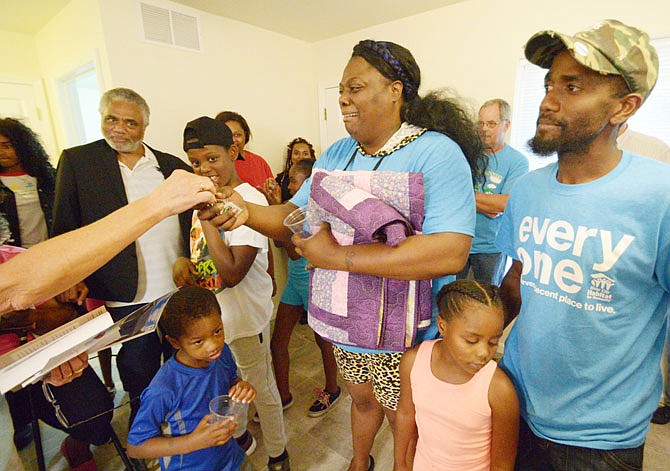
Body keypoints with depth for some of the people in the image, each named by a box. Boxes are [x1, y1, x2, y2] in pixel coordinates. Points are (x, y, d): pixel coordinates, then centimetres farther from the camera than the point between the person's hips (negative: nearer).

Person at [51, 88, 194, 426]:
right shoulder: (76, 161, 1)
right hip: (127, 300, -1)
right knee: (141, 387, 15)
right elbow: (65, 229, 2)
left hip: (181, 294, 2)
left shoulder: (174, 166, 5)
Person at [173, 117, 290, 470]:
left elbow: (232, 273, -29)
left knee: (260, 387, 12)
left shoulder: (249, 200, -22)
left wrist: (206, 214, -28)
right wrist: (182, 261, -4)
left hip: (245, 315, -7)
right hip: (210, 310, 8)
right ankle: (239, 437, 53)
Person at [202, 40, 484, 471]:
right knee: (363, 401, 30)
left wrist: (339, 256, -30)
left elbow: (451, 252, -32)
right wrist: (247, 211, -20)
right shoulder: (337, 155, 2)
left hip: (404, 338, -5)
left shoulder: (436, 153, -20)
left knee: (406, 424, 21)